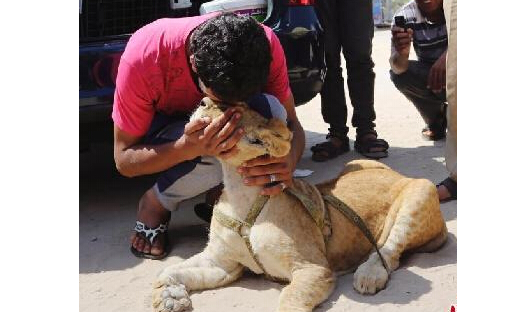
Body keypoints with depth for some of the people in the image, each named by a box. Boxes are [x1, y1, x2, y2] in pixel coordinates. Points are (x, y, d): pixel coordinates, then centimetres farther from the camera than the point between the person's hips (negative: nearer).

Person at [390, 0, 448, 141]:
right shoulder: (404, 16, -20)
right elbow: (397, 68, -28)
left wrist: (447, 55, -52)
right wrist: (401, 54, -52)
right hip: (427, 77, 2)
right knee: (398, 74, -25)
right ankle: (436, 121, 0)